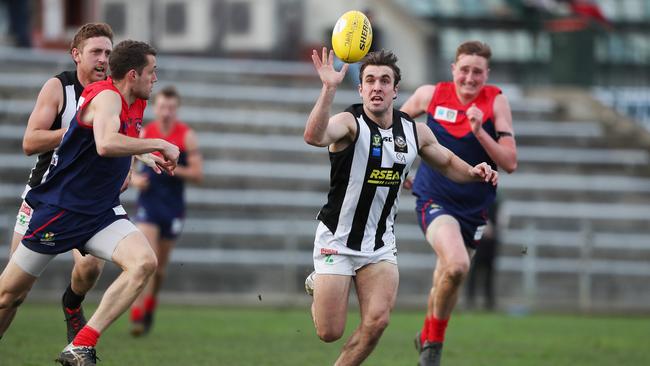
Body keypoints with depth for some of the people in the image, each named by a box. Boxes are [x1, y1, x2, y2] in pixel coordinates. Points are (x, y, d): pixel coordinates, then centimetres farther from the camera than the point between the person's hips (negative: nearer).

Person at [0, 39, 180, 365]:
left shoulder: (136, 103, 9)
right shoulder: (106, 96, -18)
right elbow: (106, 144, -39)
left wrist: (145, 156, 17)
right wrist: (158, 145, -29)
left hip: (101, 213, 7)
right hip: (59, 211, -7)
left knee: (143, 262, -21)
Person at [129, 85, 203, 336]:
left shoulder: (186, 136, -3)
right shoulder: (144, 134, 0)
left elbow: (198, 175, -5)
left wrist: (174, 169, -22)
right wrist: (133, 179, -13)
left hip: (173, 207, 1)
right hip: (148, 204, -1)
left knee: (160, 266, 10)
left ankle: (149, 307, 34)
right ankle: (137, 316, -22)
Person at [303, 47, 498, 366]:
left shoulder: (415, 132, 1)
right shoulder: (350, 123, -16)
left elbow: (447, 162, 20)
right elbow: (314, 136, -39)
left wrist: (473, 172, -2)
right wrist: (329, 88, -51)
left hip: (381, 244, 4)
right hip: (337, 241, -4)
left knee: (377, 320, -14)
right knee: (329, 333, -3)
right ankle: (317, 286, 32)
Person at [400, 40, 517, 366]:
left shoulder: (496, 102, -8)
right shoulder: (430, 95, -6)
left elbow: (510, 163, -14)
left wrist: (479, 131, -26)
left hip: (474, 207, 2)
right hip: (435, 200, -2)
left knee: (446, 282, 15)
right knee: (456, 266, -28)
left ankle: (428, 339, 43)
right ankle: (434, 337, -8)